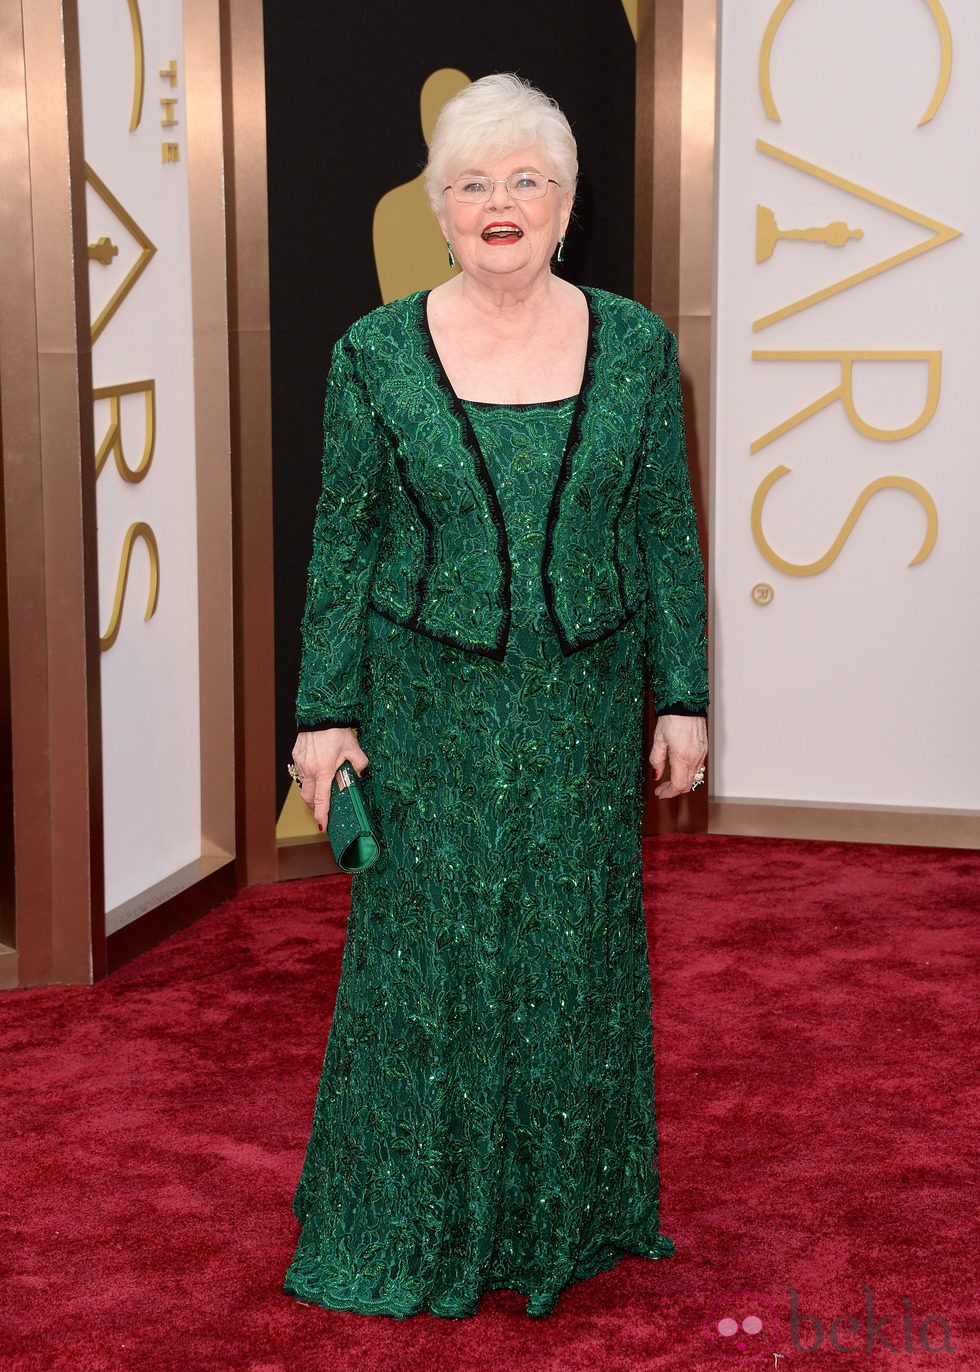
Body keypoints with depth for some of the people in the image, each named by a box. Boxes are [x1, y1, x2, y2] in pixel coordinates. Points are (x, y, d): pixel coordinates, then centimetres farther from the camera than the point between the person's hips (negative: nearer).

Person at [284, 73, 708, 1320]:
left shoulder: (634, 344, -1)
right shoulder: (375, 354, -5)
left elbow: (666, 530, 3)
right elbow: (341, 542, -1)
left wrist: (682, 697, 2)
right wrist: (326, 713, -3)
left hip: (583, 704, 2)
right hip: (430, 709, -1)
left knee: (576, 949, 11)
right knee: (426, 953, 6)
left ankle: (568, 1213, 31)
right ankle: (417, 1226, 24)